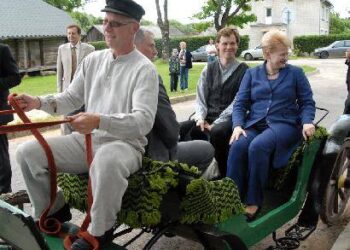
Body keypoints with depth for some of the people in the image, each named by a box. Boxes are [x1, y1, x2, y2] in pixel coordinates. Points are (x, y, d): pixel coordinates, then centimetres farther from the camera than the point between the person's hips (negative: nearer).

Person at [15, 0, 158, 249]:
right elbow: (71, 99, 16)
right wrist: (39, 102, -3)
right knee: (28, 152, -6)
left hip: (125, 143, -6)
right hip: (85, 139, 7)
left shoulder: (144, 69, -10)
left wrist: (99, 121, -37)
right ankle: (54, 211, 15)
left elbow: (143, 121, -22)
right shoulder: (93, 60, 10)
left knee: (107, 161, -42)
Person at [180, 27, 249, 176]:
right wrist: (200, 117, -8)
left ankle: (222, 176, -21)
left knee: (217, 132, -38)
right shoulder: (209, 69, 16)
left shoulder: (243, 71, 2)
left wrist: (217, 123, -15)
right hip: (208, 117, 4)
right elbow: (200, 97, 10)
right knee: (181, 129, -24)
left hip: (229, 118, -4)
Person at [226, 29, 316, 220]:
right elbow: (240, 103, 7)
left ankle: (254, 201, -22)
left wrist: (307, 122, -11)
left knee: (258, 146, -34)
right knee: (237, 146, -31)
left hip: (284, 124, -2)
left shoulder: (295, 73, 12)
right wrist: (238, 125, -11)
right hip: (254, 124, 2)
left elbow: (307, 102, 10)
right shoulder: (252, 74, 15)